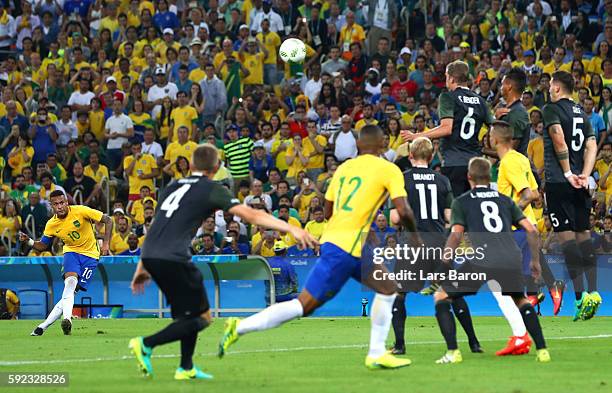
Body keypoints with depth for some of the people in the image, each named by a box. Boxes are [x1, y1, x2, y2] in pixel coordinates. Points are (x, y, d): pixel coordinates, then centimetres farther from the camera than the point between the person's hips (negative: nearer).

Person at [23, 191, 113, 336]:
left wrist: (106, 243, -17)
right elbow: (43, 246, 8)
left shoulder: (80, 211, -16)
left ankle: (43, 327, -16)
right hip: (71, 252, 2)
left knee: (70, 291, -12)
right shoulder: (51, 225, -5)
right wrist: (28, 241, -12)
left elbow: (107, 220, -9)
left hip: (90, 255, -2)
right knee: (70, 281, -30)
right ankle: (67, 319, -43)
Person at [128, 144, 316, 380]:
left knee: (187, 313, 23)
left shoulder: (173, 187, 23)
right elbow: (251, 215, -4)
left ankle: (186, 368, 22)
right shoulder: (211, 190, 3)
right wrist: (291, 229, -5)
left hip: (149, 255, 8)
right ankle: (146, 344, -11)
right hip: (173, 258, -8)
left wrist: (142, 268, 32)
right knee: (201, 318, 0)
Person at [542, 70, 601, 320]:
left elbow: (559, 140, -18)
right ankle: (593, 292, 4)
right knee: (583, 235, 10)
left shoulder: (551, 109, -5)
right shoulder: (581, 113, 16)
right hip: (580, 185, 7)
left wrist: (568, 173, -13)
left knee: (567, 236, -8)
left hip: (558, 182, -7)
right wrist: (584, 176, -1)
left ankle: (580, 295, -16)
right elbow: (592, 145, 7)